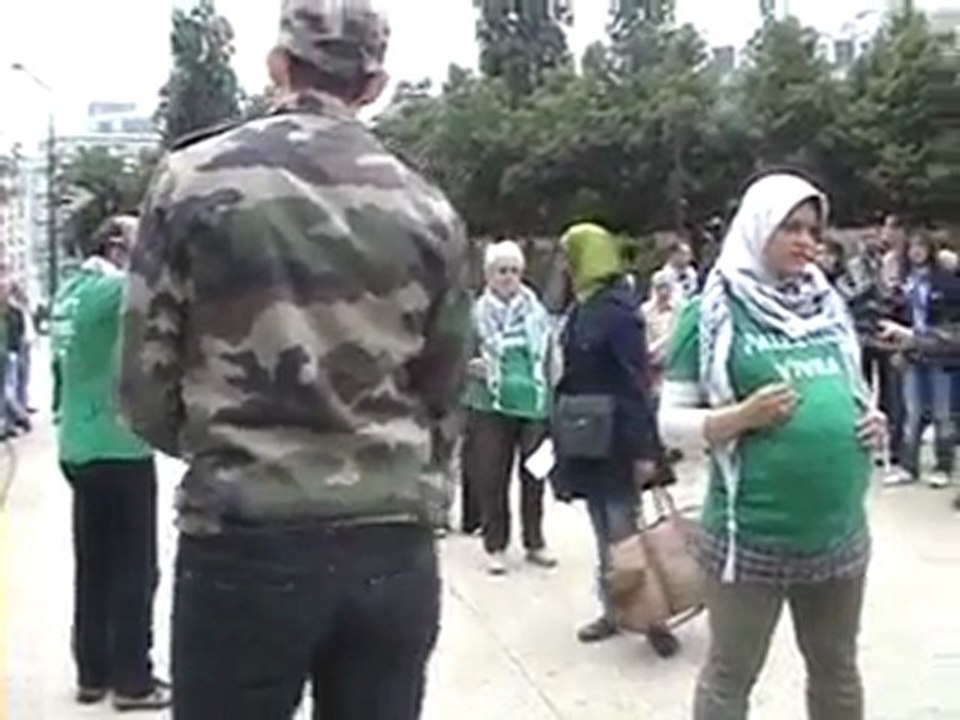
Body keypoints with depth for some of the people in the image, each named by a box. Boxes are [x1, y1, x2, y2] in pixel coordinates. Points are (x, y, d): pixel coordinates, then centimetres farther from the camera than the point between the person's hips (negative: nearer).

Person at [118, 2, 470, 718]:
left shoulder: (193, 181, -3)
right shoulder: (429, 210, 4)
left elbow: (147, 385, -2)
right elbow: (442, 393, 9)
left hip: (244, 542, -2)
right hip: (393, 544, 3)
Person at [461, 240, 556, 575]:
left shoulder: (537, 310, 4)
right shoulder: (476, 313, -3)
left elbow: (551, 355, 9)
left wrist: (554, 399, 6)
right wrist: (471, 366, -20)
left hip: (535, 404, 2)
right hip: (492, 406, -2)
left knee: (535, 474, 9)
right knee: (492, 478, 2)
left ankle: (535, 542, 22)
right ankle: (495, 546, 14)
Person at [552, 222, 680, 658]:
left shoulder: (617, 309, -17)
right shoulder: (583, 307, 9)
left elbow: (637, 382, -20)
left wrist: (643, 448, -22)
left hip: (616, 443, -8)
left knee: (623, 533, -1)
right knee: (605, 535, 15)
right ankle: (613, 610, 25)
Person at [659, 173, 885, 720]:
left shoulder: (830, 308, 9)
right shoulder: (716, 313, -6)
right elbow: (671, 422, -6)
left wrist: (874, 422, 1)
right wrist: (742, 416, -22)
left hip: (840, 532, 6)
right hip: (752, 535, -5)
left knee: (838, 670, 20)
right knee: (732, 676, 9)